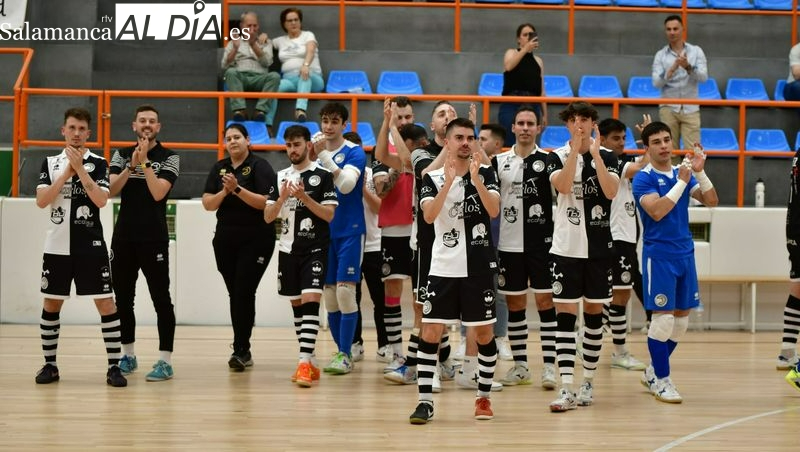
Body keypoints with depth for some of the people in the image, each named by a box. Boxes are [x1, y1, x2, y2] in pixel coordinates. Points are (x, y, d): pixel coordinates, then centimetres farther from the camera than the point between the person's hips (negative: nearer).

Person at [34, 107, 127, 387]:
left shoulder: (98, 163, 0)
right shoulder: (50, 163, 6)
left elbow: (101, 200, -14)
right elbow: (41, 201, -6)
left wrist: (80, 168, -17)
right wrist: (67, 172, -12)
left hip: (90, 246, -2)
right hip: (57, 246, 2)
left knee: (105, 303, -5)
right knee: (51, 304, 7)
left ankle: (114, 366, 0)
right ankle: (49, 364, 18)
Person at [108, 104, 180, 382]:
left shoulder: (169, 158, -1)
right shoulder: (122, 155, 10)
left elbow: (158, 193, -13)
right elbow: (111, 191, -3)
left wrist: (144, 161, -14)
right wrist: (132, 165, -14)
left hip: (154, 239, -4)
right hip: (124, 237, 4)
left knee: (161, 299, -5)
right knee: (123, 298, 10)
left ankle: (165, 361, -5)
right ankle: (128, 355, 23)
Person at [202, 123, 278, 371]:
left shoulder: (260, 166, -5)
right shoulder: (219, 168, 10)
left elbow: (266, 202, -16)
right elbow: (207, 204, 4)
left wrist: (238, 189, -22)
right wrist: (224, 191, -13)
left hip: (256, 240, -5)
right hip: (225, 239, 5)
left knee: (244, 293, -12)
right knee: (235, 294, 6)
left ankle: (240, 349, -10)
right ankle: (243, 352, 13)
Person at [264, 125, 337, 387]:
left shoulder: (322, 176, -3)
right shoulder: (281, 177, 9)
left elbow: (329, 214, -9)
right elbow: (268, 217, 4)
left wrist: (304, 197, -19)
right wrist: (283, 197, -13)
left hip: (315, 248, -5)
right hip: (288, 249, 5)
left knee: (310, 300, -16)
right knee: (297, 304, 9)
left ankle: (304, 363, -21)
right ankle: (310, 364, 18)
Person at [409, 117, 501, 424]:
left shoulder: (486, 173, 3)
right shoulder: (433, 178, 3)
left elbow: (494, 210, -13)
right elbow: (429, 216, -13)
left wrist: (476, 178, -24)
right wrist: (449, 182, -24)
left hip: (479, 267, 0)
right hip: (443, 268, 0)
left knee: (484, 333, 5)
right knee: (430, 333, -5)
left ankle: (484, 397, 20)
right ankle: (425, 401, 1)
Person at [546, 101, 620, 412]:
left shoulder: (607, 157, 4)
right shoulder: (557, 157, 0)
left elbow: (611, 191, -13)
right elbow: (563, 185, -19)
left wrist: (595, 153, -18)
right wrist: (575, 148, -20)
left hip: (599, 247, 2)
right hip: (566, 247, -2)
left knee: (594, 312, 10)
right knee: (565, 314, -7)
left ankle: (588, 382, 22)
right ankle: (566, 389, -9)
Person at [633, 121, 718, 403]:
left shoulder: (683, 173, 10)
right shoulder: (644, 178, -7)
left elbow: (711, 201, 0)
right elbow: (657, 211, -22)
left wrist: (700, 172, -13)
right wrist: (681, 181, -22)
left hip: (685, 252, 6)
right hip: (659, 254, -6)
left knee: (682, 316, 9)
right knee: (663, 316, -8)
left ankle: (653, 371, 23)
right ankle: (660, 380, 2)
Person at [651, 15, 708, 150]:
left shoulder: (696, 51, 4)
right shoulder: (660, 55, 3)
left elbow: (703, 77, -8)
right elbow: (656, 83, -8)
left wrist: (688, 67, -26)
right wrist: (672, 69, -24)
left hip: (691, 109, 0)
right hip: (668, 108, 0)